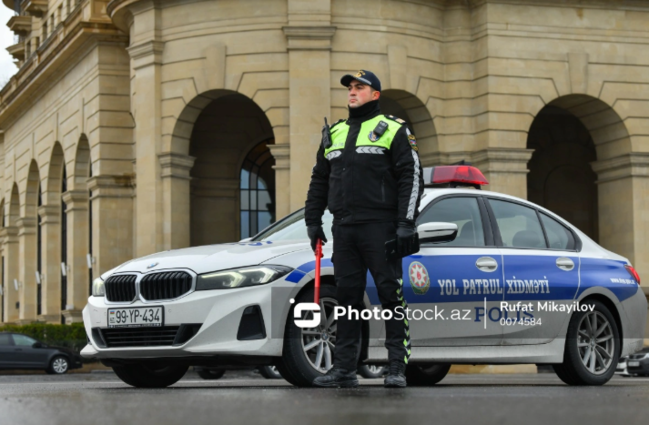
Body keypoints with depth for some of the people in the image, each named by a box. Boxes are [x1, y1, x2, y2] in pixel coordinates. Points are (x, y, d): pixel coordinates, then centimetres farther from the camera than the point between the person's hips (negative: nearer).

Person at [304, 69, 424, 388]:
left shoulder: (393, 130, 2)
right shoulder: (334, 134, 19)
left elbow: (411, 178, -4)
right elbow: (319, 181, 24)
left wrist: (406, 224, -12)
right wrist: (313, 220, 15)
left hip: (380, 226, -5)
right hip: (344, 227, 5)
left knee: (390, 292, -6)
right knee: (346, 295, 5)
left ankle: (398, 367, -3)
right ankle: (344, 368, 8)